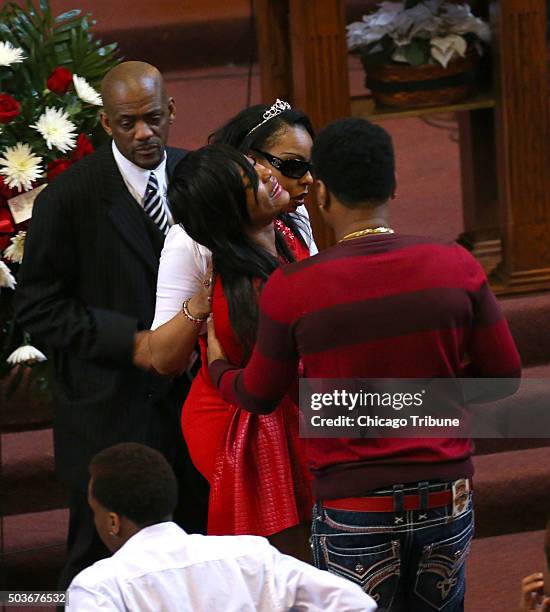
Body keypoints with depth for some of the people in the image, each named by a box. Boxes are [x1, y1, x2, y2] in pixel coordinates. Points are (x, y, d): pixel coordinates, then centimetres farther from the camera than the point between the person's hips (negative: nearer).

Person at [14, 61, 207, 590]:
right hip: (111, 413, -4)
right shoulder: (68, 199, -11)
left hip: (192, 400, 4)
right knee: (100, 565, 6)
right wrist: (128, 341, -19)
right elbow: (37, 307, -10)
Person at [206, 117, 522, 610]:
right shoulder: (455, 266, -8)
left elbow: (258, 397, 3)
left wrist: (217, 364, 25)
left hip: (353, 506, -2)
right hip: (446, 496, 2)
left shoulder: (292, 288, -12)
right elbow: (504, 376, 1)